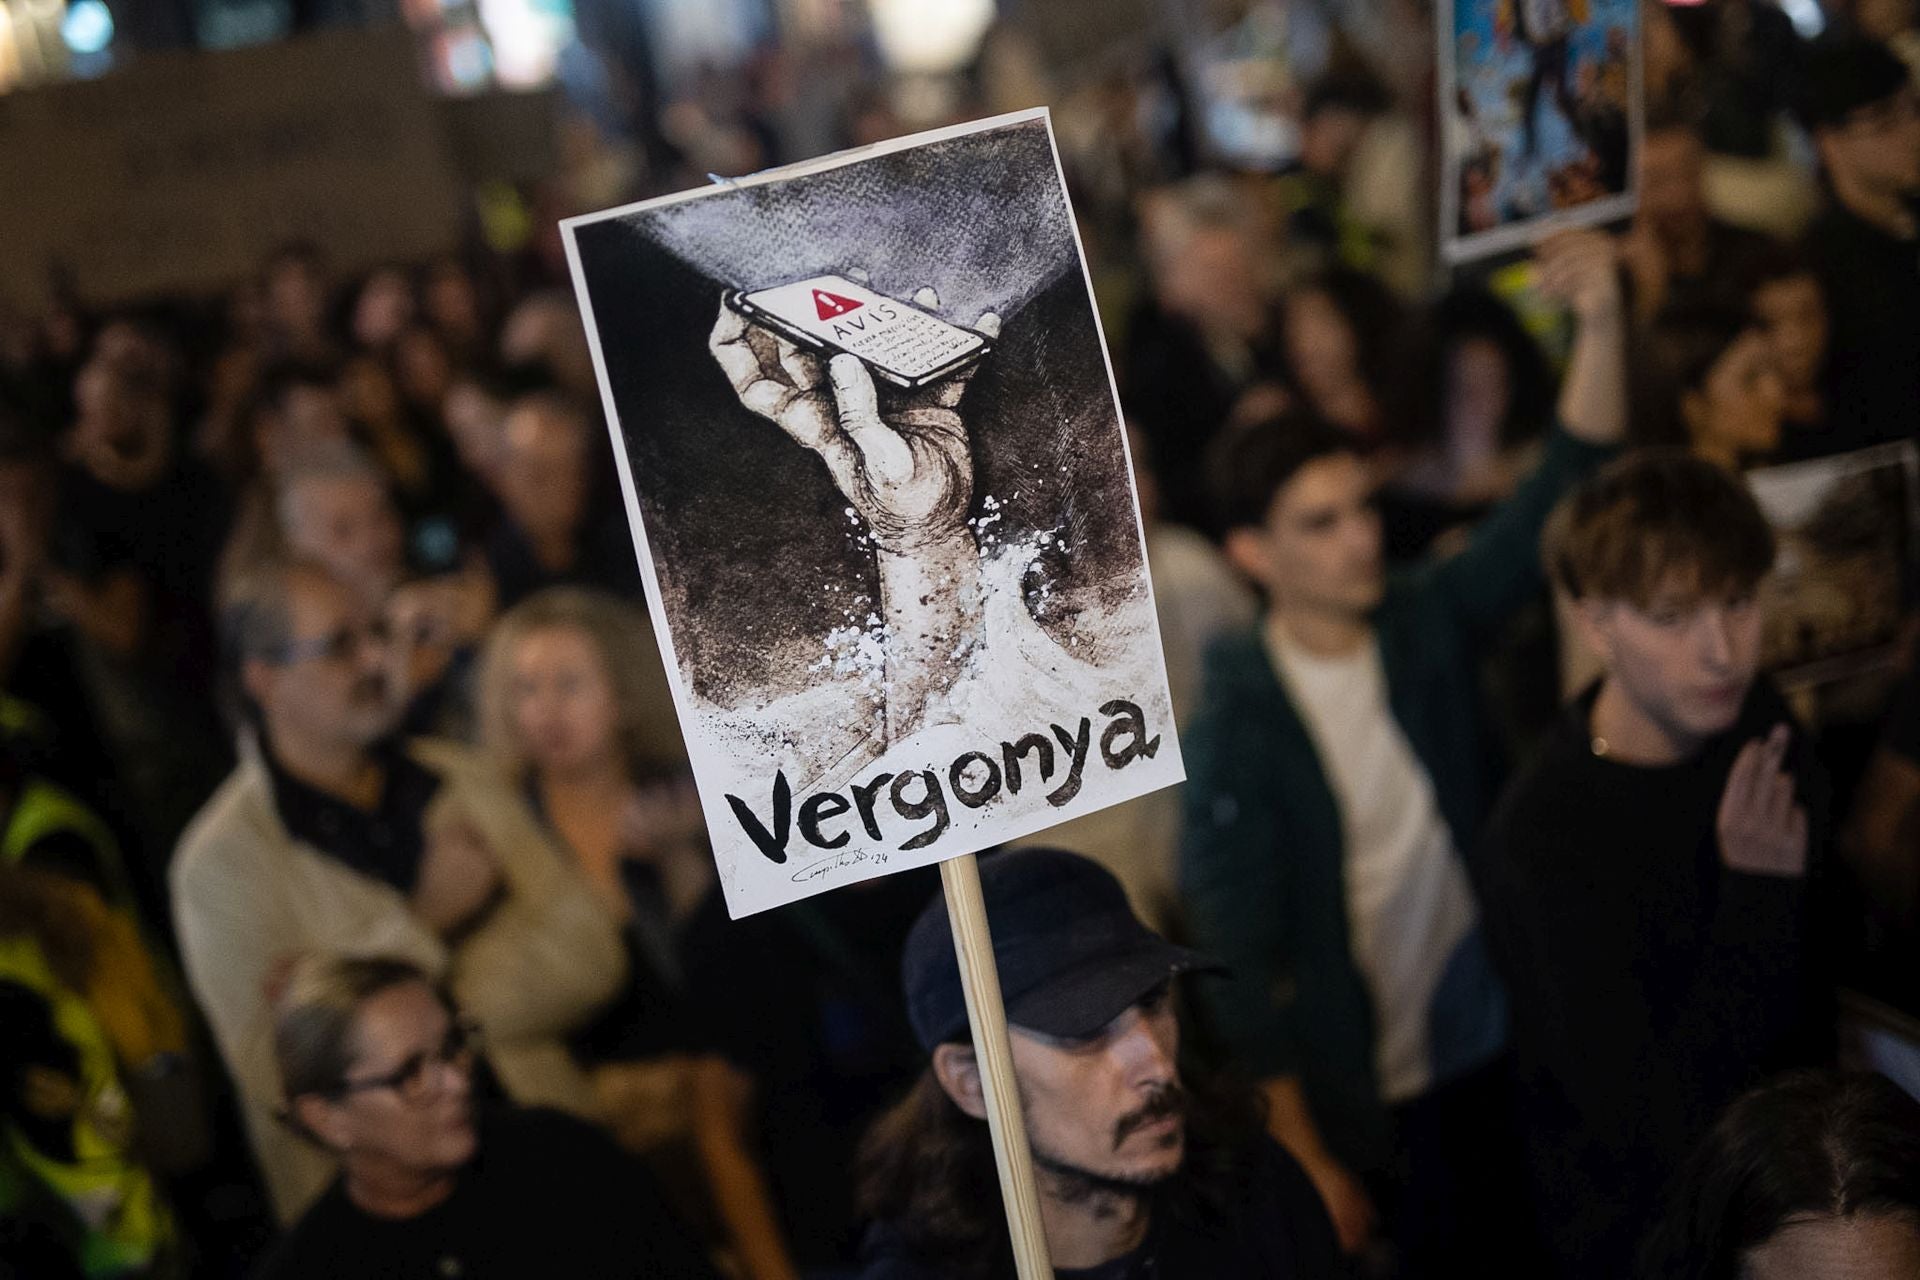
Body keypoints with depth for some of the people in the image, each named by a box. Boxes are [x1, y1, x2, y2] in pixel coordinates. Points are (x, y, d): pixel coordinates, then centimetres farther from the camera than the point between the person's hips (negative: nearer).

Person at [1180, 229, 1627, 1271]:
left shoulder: (1428, 621, -5)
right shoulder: (1236, 724, -19)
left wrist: (1601, 324, -28)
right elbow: (1237, 959, -16)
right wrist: (1307, 1161, -15)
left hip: (1488, 1045, 4)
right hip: (1358, 1098, -4)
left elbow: (1565, 488, -12)